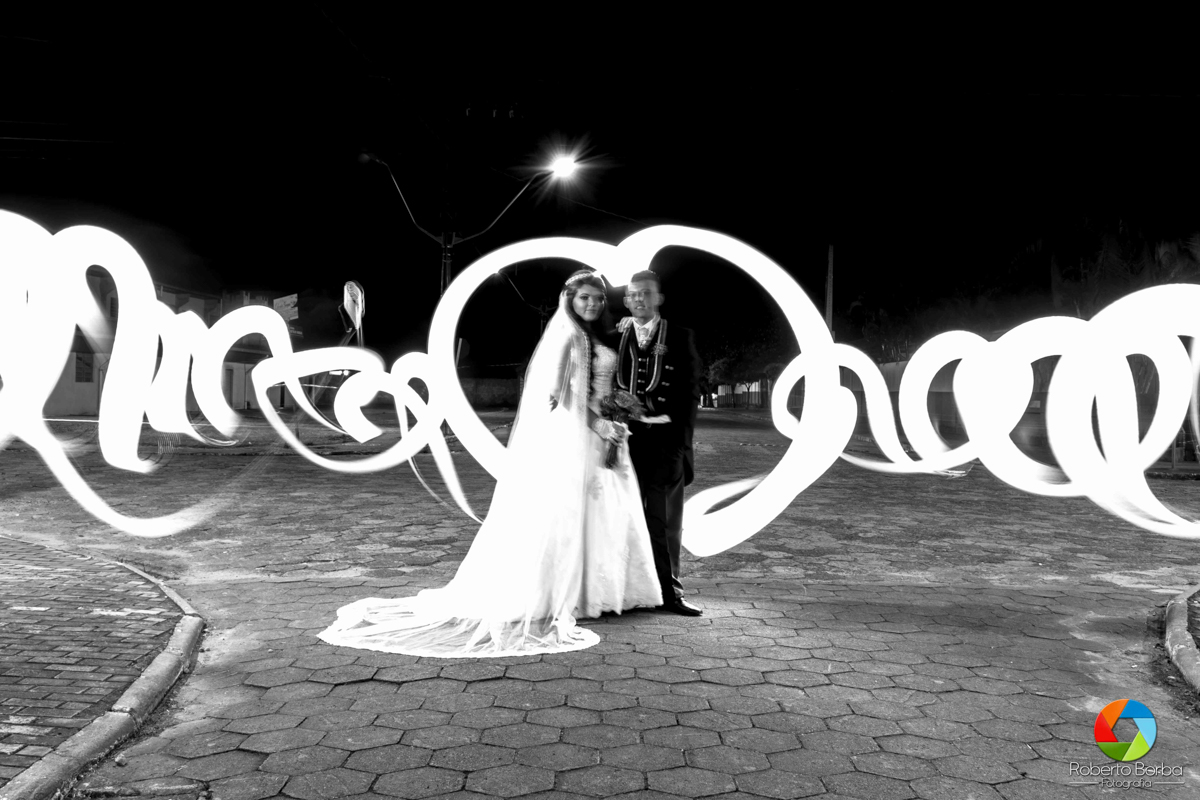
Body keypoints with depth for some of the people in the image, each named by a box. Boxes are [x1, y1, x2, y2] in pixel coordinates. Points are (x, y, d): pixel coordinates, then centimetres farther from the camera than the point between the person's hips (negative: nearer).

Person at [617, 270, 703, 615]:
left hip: (666, 439, -1)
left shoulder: (680, 337, 5)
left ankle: (669, 592, 12)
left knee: (665, 519, 4)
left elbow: (690, 392, 2)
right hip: (625, 438, 2)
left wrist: (682, 440, -6)